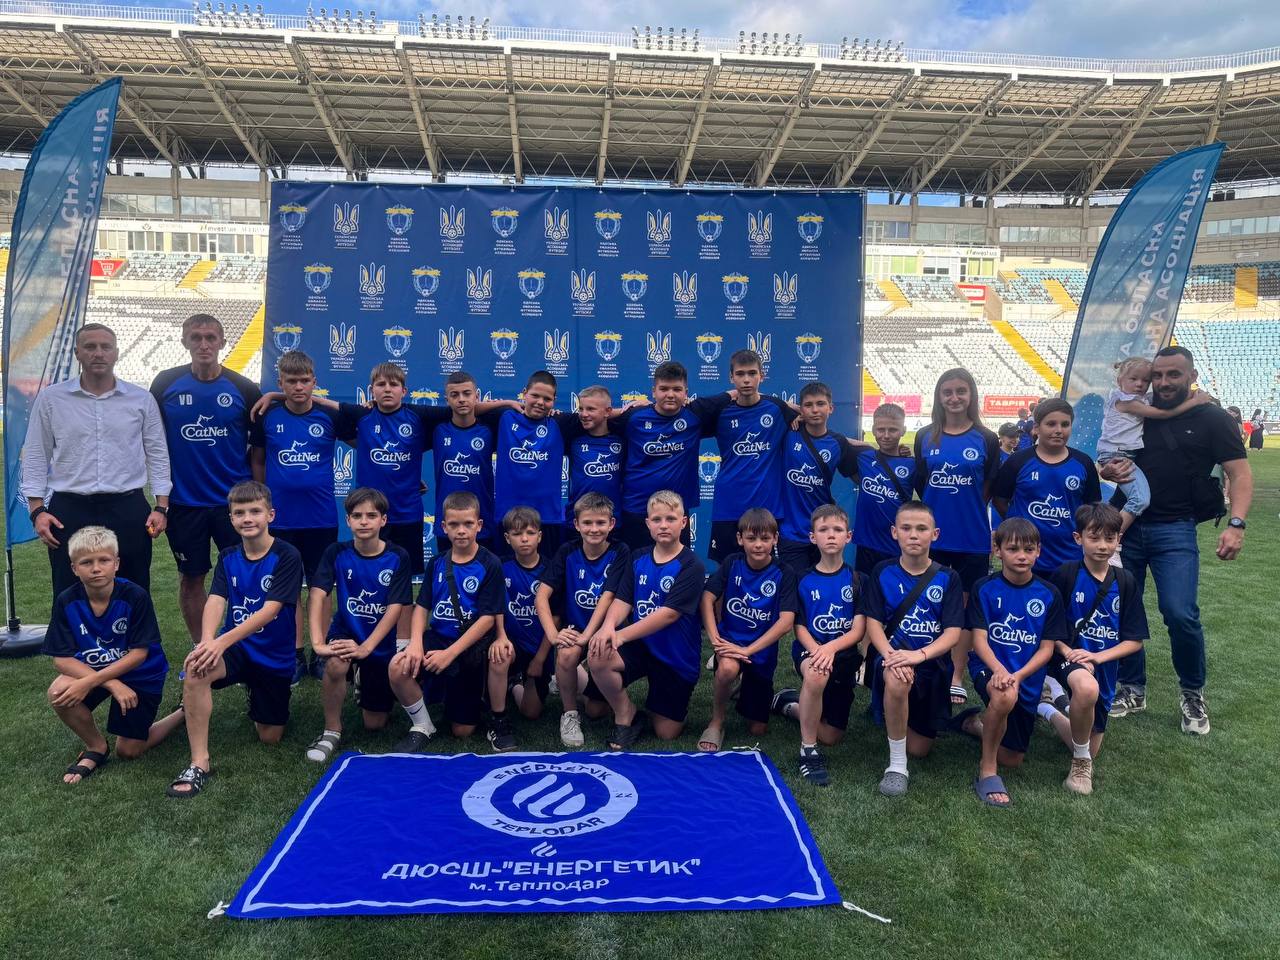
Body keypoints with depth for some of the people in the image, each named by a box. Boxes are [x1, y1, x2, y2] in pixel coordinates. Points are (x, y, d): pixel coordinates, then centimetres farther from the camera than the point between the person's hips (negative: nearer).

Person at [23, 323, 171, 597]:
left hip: (129, 510, 0)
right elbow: (36, 456, 6)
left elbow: (157, 455, 7)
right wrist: (37, 509, -2)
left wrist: (161, 507, 0)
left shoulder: (141, 399, 5)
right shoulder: (50, 398, 4)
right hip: (70, 511, 0)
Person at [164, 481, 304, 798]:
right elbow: (215, 602, -13)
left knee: (270, 737, 5)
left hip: (275, 656, -2)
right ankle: (199, 763, -20)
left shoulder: (286, 557, -14)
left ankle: (254, 692, 39)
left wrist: (222, 641, -34)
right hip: (236, 649, 2)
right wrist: (207, 641, -34)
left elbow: (270, 610, -23)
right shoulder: (228, 558, 1)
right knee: (195, 669, -32)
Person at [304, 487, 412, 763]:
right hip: (344, 633, 0)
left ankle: (363, 679, 37)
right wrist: (317, 641, -33)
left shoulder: (398, 558, -12)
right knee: (336, 664, -37)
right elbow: (317, 594, -19)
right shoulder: (336, 553, -8)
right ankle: (332, 730, -12)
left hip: (380, 643, 0)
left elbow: (395, 608, -17)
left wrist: (366, 647, -28)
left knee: (374, 724, 5)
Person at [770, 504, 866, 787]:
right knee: (816, 674, -40)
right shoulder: (803, 580, 1)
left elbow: (858, 630, -6)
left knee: (831, 737, 2)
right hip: (809, 650, -2)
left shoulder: (857, 580, 1)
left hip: (844, 655, 2)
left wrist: (830, 648, -25)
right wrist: (815, 650, -24)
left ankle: (791, 703, 32)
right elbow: (799, 626, -3)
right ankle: (808, 750, -21)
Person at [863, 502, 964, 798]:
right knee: (897, 679, -40)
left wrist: (918, 655, -27)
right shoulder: (882, 573, -2)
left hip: (932, 664, 2)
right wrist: (890, 654, -27)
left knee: (919, 749, 6)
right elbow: (873, 624, -6)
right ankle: (896, 765, -21)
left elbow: (952, 633, -9)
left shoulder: (947, 578, -2)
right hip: (892, 654, -2)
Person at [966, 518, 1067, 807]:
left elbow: (1046, 648, -3)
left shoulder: (1049, 594, -1)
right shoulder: (984, 588, -6)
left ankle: (981, 725, 40)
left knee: (1012, 759, 8)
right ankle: (987, 770, -20)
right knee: (1005, 695, -40)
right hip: (988, 667, -3)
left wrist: (1018, 675, -20)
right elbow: (979, 639, -11)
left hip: (1028, 678, 3)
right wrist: (999, 670, -30)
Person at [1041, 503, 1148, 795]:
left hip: (1104, 666, 4)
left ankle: (1047, 709, 41)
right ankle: (1081, 761, -15)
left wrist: (1097, 656, -16)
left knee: (1090, 751, 13)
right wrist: (1067, 650, -21)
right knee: (1087, 687, -41)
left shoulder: (1124, 581, -2)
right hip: (1070, 658, -4)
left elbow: (1135, 640, -1)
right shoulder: (1065, 574, -10)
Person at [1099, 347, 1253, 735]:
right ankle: (1132, 690, 24)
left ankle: (1193, 695, 9)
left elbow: (1240, 474, -6)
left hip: (1174, 531, -4)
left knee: (1180, 614, -14)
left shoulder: (1212, 419, -2)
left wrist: (1236, 524, -20)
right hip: (1128, 525, 4)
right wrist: (1108, 471, -9)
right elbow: (1110, 461, 16)